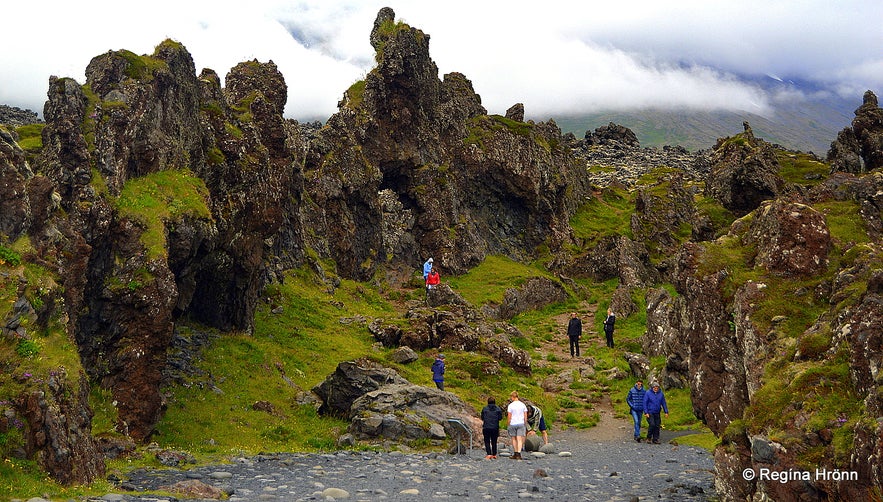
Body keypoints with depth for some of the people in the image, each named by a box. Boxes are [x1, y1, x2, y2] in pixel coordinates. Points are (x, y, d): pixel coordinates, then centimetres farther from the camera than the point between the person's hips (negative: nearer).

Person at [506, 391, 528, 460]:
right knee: (519, 439, -3)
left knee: (514, 439, 13)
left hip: (513, 424, -2)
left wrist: (508, 425, 5)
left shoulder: (510, 406, -6)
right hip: (521, 424, 2)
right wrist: (525, 425, 14)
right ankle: (518, 454, -16)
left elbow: (509, 417, -5)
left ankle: (515, 453, 17)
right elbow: (525, 417, 4)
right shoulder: (523, 405, 3)